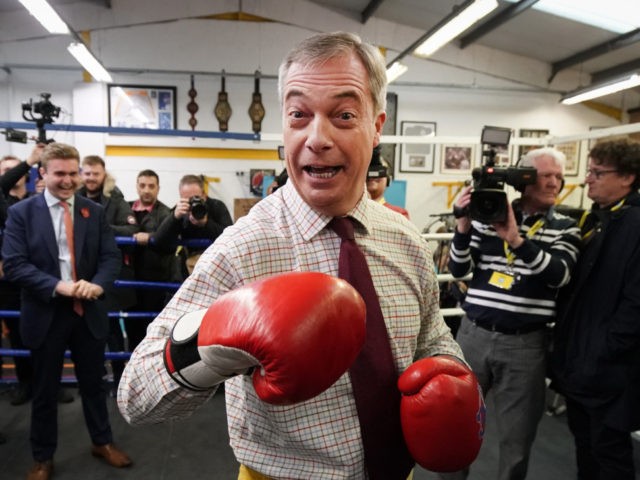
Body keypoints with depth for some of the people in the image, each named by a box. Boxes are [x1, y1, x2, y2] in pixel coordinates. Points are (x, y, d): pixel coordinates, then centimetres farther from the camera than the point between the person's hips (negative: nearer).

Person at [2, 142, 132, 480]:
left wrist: (97, 284, -22)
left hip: (89, 312, 2)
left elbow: (111, 256, -2)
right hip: (46, 314, -2)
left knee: (93, 383, 17)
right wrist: (57, 286, -24)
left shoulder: (94, 211, 3)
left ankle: (102, 442, 37)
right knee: (44, 390, 14)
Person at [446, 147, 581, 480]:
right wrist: (463, 228, -15)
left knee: (517, 436, 11)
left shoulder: (565, 228, 3)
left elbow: (559, 275, -15)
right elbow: (458, 270, 1)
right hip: (474, 334, 1)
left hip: (525, 343, 0)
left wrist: (517, 240, -30)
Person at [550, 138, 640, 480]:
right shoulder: (594, 220, 10)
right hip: (579, 359, 8)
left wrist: (602, 353, -18)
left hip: (608, 366, -8)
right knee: (584, 442, 21)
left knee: (609, 450, 9)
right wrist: (565, 341, 10)